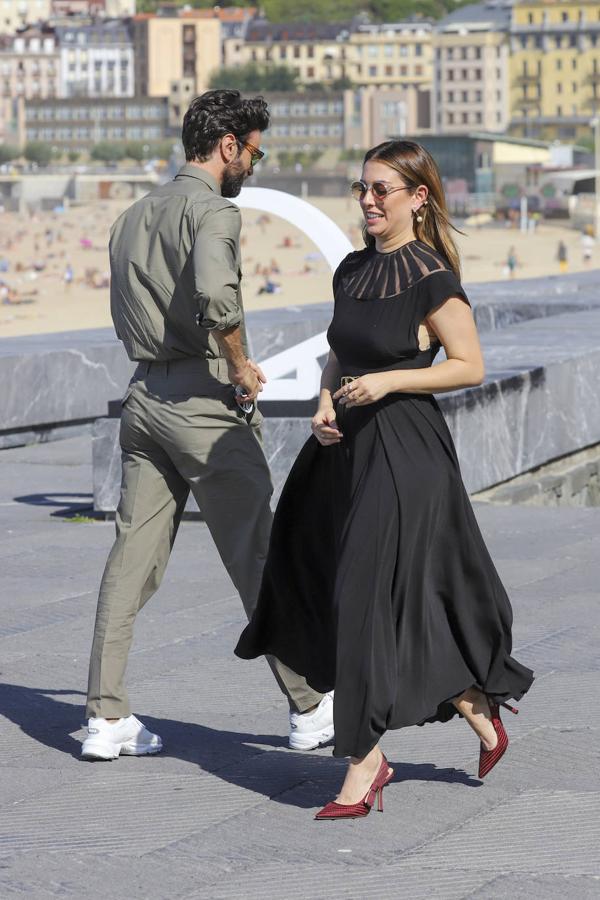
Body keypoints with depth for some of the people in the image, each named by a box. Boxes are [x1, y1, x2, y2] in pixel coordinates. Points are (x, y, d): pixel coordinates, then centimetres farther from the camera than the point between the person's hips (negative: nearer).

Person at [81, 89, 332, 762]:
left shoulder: (133, 217, 16)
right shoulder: (213, 211, -12)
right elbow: (215, 294, -30)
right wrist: (240, 365, -16)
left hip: (142, 396, 8)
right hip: (202, 401, -8)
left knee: (131, 559, 7)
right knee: (255, 556, 1)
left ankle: (106, 718, 4)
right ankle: (309, 710, 9)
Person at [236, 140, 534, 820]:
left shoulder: (432, 279, -11)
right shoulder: (353, 271, 11)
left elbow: (470, 366, -9)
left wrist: (390, 380, -18)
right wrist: (325, 406, 2)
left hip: (405, 450, -8)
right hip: (347, 446, 8)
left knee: (370, 598, -9)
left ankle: (363, 765, -1)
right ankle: (477, 712, 25)